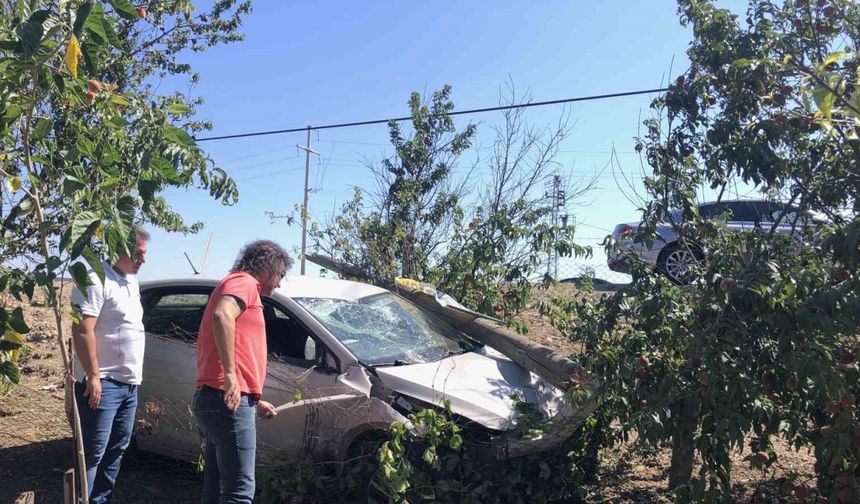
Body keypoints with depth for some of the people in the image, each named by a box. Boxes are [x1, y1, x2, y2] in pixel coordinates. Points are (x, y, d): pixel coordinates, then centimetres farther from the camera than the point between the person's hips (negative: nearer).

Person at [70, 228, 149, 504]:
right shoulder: (96, 280, -14)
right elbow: (82, 330, -21)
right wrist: (93, 376, -23)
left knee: (116, 448, 16)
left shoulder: (131, 282, 15)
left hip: (129, 383, 9)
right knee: (93, 453, -5)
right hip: (104, 383, -9)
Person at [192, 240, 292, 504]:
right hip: (228, 402, -10)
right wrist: (230, 373, -29)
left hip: (215, 401, 10)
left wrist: (255, 401, 35)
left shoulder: (239, 285, 26)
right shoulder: (244, 281, -4)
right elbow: (222, 315, -27)